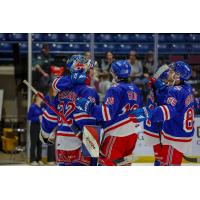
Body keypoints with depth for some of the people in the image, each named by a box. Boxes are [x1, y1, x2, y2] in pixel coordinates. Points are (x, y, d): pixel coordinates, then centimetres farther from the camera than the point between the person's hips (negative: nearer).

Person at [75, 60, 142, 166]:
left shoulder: (115, 89, -13)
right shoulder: (135, 89, 11)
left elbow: (107, 113, -22)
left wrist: (87, 105, -22)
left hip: (117, 134, -8)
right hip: (133, 134, 8)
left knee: (105, 161, -2)